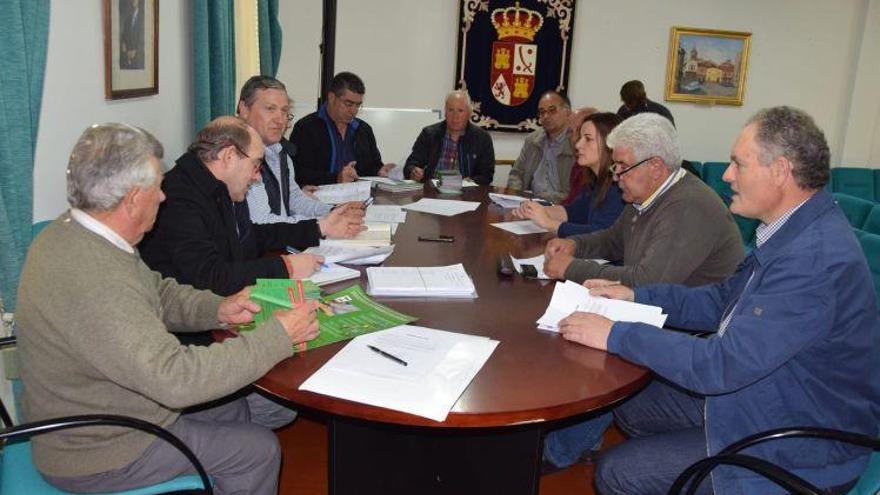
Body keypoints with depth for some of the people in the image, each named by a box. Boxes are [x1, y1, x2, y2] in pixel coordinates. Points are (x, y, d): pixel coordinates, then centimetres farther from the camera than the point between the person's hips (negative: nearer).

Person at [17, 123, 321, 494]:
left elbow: (157, 293, 8)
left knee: (231, 408, 20)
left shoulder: (71, 233, -3)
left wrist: (218, 310, -9)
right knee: (260, 450, 0)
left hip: (89, 414, 9)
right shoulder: (92, 282, -36)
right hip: (97, 455, -9)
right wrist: (279, 335, -29)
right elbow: (175, 378, -37)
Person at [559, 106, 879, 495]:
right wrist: (634, 296, 1)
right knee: (630, 405, 17)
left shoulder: (816, 260, -32)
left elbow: (721, 365, -33)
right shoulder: (794, 232, 0)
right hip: (755, 393, 9)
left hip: (794, 454, -9)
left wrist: (616, 334, -24)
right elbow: (724, 299, 11)